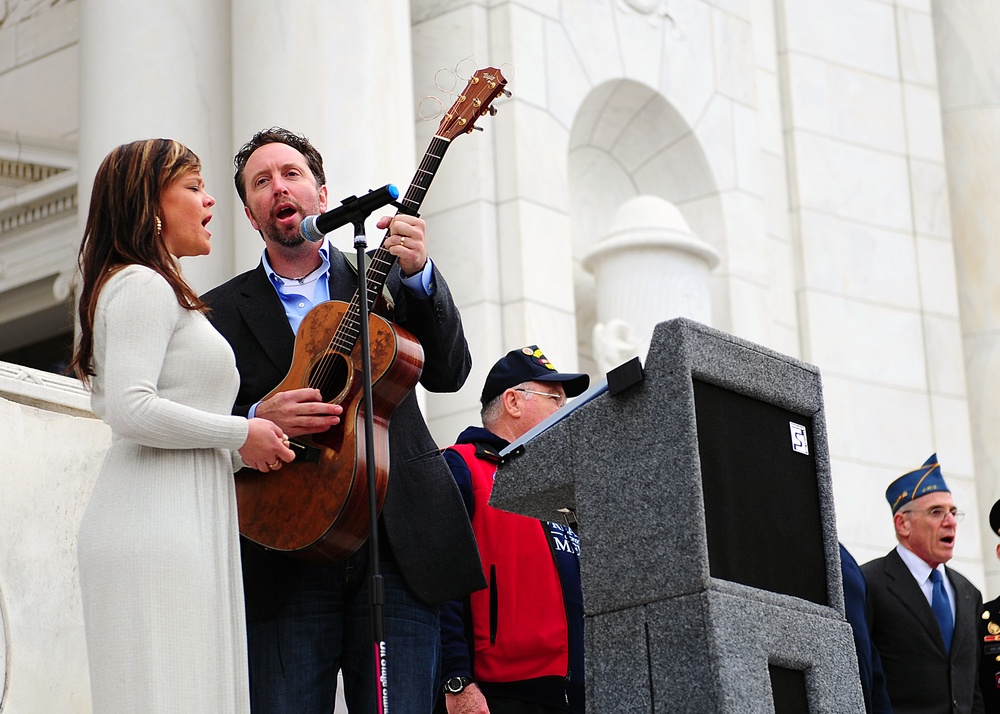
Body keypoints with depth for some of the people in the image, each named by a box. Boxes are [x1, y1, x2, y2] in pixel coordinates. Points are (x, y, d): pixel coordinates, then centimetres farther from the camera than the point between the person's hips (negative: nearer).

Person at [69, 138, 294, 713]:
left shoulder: (158, 292, 27)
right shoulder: (142, 284, -5)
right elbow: (131, 410, -18)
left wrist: (255, 444, 15)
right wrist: (242, 435, -9)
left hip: (187, 523, 10)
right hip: (155, 526, -10)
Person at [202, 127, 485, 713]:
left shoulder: (382, 278, 15)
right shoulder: (224, 310, 12)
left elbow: (449, 373, 3)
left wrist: (419, 271, -10)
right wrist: (257, 421, -15)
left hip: (395, 552, 1)